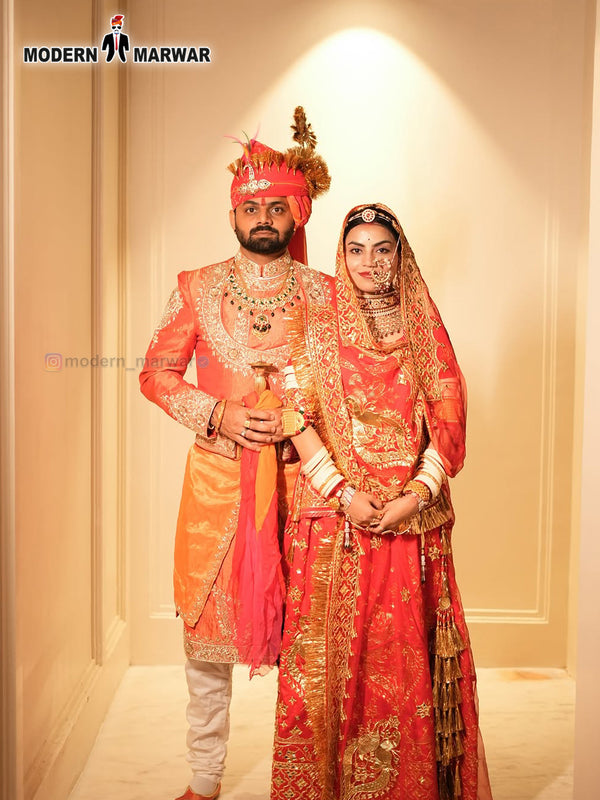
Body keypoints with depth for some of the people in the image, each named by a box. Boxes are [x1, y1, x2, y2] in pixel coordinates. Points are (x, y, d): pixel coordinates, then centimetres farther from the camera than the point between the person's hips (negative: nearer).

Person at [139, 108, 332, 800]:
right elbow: (156, 371, 7)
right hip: (217, 477, 1)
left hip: (300, 476, 0)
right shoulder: (198, 289, 6)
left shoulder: (323, 293, 5)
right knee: (205, 626, 8)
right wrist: (220, 415, -8)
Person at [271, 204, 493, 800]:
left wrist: (414, 498, -11)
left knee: (406, 653, 5)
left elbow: (449, 422, 2)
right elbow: (297, 416, -3)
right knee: (330, 652, 4)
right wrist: (344, 493, -12)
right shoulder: (317, 325, 4)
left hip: (412, 518, 1)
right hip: (333, 515, -1)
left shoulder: (425, 330, 8)